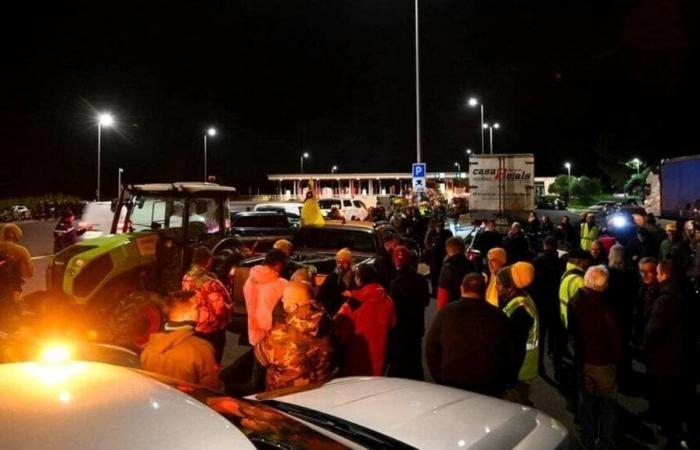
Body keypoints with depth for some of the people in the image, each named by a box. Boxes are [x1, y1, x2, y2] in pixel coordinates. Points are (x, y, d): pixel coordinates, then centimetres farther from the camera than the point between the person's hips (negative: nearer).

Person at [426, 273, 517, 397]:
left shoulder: (446, 313, -4)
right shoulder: (498, 317, -4)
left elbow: (431, 348, 1)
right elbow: (511, 355, 2)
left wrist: (439, 379, 11)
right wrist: (502, 385, 13)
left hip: (452, 384, 0)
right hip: (489, 387, 0)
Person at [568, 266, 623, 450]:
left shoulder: (575, 302, -7)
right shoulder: (604, 305, -26)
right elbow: (615, 335, -18)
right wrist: (618, 357, -3)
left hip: (583, 359, 5)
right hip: (603, 361, -5)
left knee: (586, 399, 19)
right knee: (608, 402, 12)